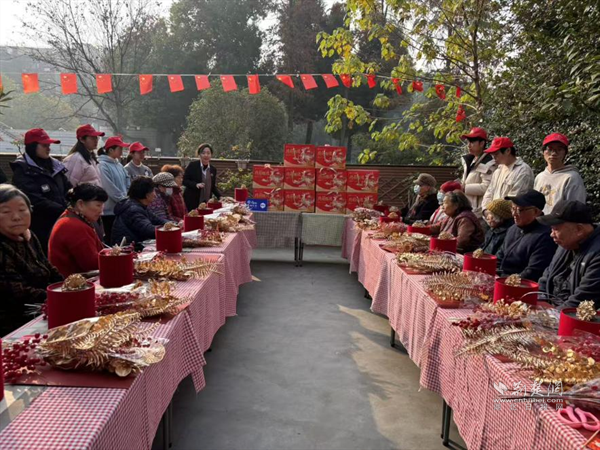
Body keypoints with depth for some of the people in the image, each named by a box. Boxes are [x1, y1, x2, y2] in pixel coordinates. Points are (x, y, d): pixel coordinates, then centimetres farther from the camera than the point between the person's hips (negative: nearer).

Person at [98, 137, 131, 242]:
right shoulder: (103, 165, -13)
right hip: (110, 210, -7)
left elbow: (127, 185, 12)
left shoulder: (118, 164, 11)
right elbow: (110, 189, -18)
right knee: (110, 240, 1)